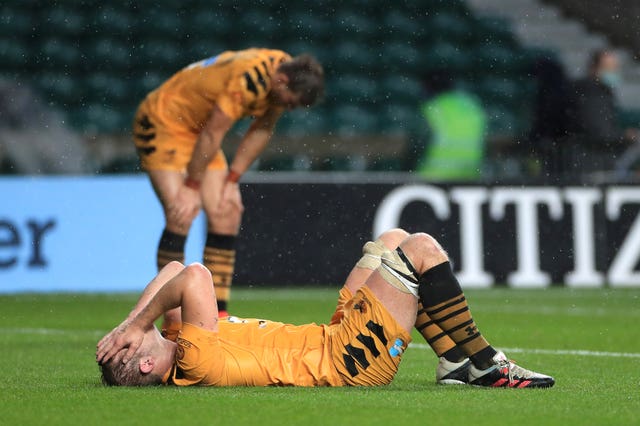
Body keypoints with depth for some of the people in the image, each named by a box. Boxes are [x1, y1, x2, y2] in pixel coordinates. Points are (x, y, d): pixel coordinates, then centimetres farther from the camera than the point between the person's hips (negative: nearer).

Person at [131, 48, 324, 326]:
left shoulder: (284, 77, -8)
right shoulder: (248, 80, -34)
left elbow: (261, 131, 3)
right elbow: (212, 134, -27)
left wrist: (232, 180, -1)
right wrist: (191, 187, -18)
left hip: (197, 127, 8)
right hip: (161, 122, -8)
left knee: (226, 214, -1)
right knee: (181, 215, -19)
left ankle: (217, 313, 3)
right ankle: (172, 321, -16)